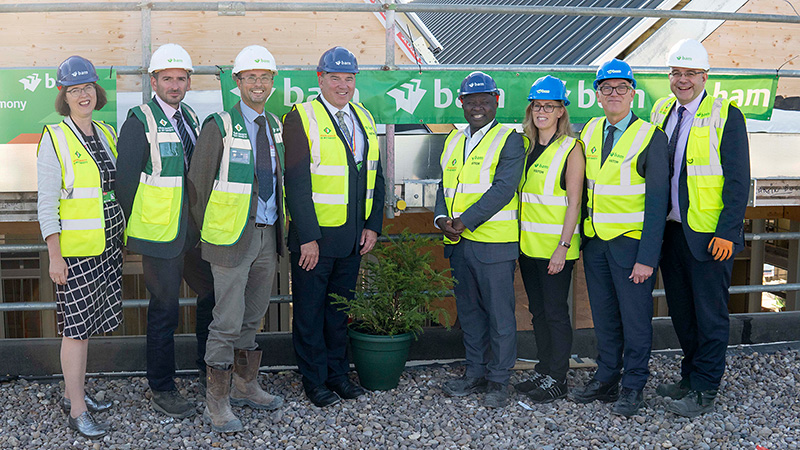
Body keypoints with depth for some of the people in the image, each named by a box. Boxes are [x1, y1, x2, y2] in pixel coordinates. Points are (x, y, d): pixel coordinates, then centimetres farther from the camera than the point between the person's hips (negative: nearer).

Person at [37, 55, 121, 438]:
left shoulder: (106, 133, 10)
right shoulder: (55, 138, -8)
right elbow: (46, 203, -10)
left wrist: (121, 236, 15)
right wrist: (55, 256, -14)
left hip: (108, 246, 6)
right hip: (75, 249, -6)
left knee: (88, 323, 12)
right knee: (77, 327, -2)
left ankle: (74, 393, 26)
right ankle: (77, 411, 6)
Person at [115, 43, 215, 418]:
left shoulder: (190, 117, 11)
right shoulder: (141, 121, -11)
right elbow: (125, 181, -11)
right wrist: (136, 230, -8)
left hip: (195, 229, 7)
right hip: (160, 233, -7)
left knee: (213, 295, 16)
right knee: (164, 310, 1)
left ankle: (209, 370, 35)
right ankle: (161, 390, 16)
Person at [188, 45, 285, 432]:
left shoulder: (276, 126, 10)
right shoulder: (220, 127, -9)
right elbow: (198, 183, -5)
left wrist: (277, 227, 16)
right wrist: (203, 233, -2)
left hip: (267, 234, 6)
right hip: (232, 237, -6)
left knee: (253, 317, 16)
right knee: (227, 322, -3)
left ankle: (246, 386, 31)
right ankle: (217, 403, 7)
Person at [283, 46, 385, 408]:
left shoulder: (364, 118, 10)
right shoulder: (301, 118, -9)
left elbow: (375, 176, 13)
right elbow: (297, 183, -14)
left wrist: (373, 225, 4)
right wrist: (308, 238, -18)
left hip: (353, 237, 6)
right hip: (314, 235, -6)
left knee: (340, 307, 16)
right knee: (310, 310, 6)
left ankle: (337, 372, 28)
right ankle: (314, 380, 18)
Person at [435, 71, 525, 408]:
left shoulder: (509, 140, -4)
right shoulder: (453, 141, 16)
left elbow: (504, 188, -15)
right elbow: (445, 186, 16)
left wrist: (466, 221, -19)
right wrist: (442, 218, -4)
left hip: (494, 242, -6)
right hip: (458, 242, 6)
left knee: (499, 313, 2)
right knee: (469, 311, 14)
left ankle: (498, 380, 14)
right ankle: (476, 373, 27)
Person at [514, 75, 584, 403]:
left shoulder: (571, 148, -6)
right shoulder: (526, 146, 12)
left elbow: (573, 204, -10)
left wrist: (563, 247, -17)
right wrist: (518, 237, 10)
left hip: (555, 244, -6)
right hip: (528, 242, 6)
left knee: (556, 311, -1)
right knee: (537, 310, 13)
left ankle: (557, 379, 8)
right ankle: (543, 371, 24)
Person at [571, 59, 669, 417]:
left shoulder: (650, 137, -9)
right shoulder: (588, 132, 7)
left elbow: (657, 201, -12)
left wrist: (647, 257, -17)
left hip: (631, 241, -5)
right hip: (595, 240, 5)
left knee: (635, 317, 4)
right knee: (604, 316, 14)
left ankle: (633, 387, 18)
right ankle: (606, 379, 27)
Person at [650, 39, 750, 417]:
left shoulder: (726, 116, -8)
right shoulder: (661, 112, 9)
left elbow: (738, 180, -10)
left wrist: (727, 233, -16)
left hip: (709, 234, -6)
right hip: (671, 230, 6)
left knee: (710, 314, 3)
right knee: (681, 311, 15)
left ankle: (704, 392, 12)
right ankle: (690, 377, 30)